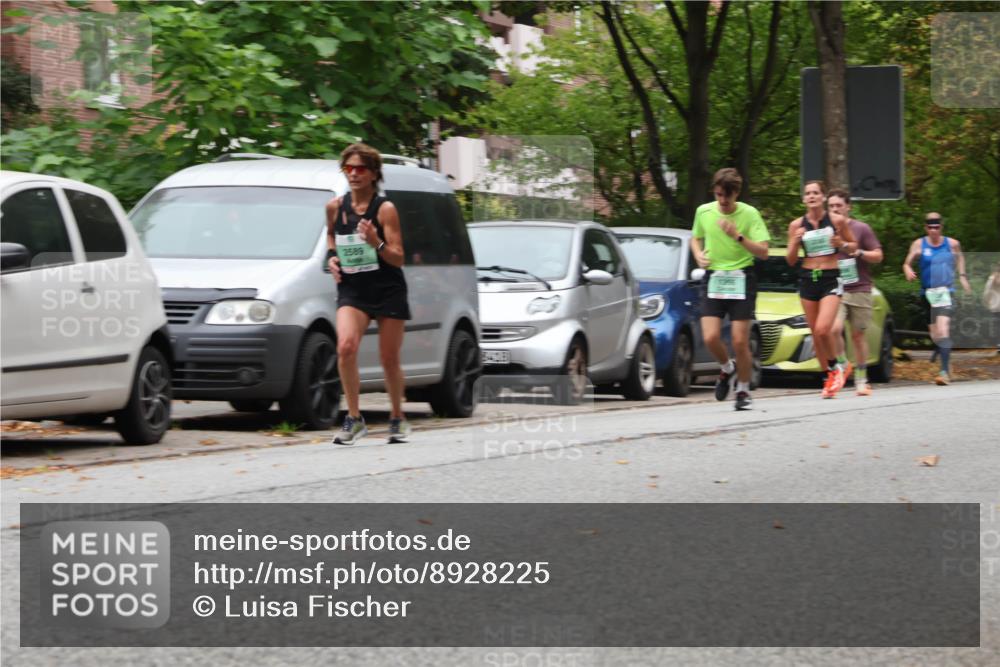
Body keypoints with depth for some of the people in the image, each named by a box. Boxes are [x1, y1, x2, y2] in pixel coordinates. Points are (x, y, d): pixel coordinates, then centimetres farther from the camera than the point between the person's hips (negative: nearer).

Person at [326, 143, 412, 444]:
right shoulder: (335, 207, 2)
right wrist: (331, 256, 5)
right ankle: (354, 419, -15)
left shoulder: (385, 209, -9)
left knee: (390, 359, 4)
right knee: (346, 346, -23)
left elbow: (398, 259, -9)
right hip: (352, 290, 2)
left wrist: (377, 243, -27)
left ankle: (398, 418, 27)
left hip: (388, 291, -2)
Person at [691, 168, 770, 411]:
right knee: (711, 338, -12)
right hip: (713, 278, 2)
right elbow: (696, 238, 22)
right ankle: (727, 368, 21)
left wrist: (738, 236, -22)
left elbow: (763, 252, -10)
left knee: (740, 342, -5)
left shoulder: (749, 214, -7)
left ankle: (743, 391, 15)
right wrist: (699, 255, 0)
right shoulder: (703, 212, 3)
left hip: (741, 279, -2)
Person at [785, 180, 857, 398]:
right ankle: (831, 376, 21)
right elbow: (790, 261, 6)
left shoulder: (837, 220, -3)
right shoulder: (796, 225, 2)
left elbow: (853, 245, 11)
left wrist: (842, 244, -11)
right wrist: (795, 242, -12)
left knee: (822, 329, -20)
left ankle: (838, 364, 6)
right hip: (807, 280, 3)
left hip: (831, 279, -3)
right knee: (816, 334, 6)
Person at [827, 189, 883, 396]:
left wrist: (859, 253, -13)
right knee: (835, 329, -22)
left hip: (859, 290, -1)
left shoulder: (861, 229, 2)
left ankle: (861, 380, 14)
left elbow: (878, 255, 3)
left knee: (858, 335, 5)